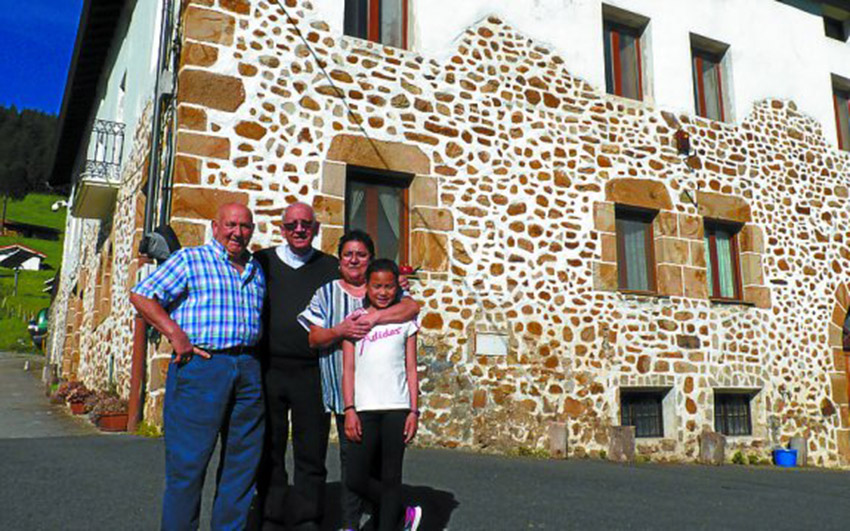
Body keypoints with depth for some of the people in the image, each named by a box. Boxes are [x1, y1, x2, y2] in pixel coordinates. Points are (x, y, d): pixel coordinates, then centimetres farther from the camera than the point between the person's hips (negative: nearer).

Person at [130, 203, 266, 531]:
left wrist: (253, 354, 12)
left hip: (248, 370, 6)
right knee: (189, 459, -1)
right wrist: (177, 336, -11)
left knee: (243, 461, 10)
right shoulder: (190, 259, 2)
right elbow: (141, 296, -2)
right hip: (201, 366, -5)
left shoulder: (257, 271, 18)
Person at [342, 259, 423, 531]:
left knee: (391, 477, 3)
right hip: (364, 408, 1)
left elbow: (411, 369, 7)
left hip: (397, 407, -1)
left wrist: (414, 411, 0)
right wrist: (349, 410, -4)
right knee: (356, 478, -3)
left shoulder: (405, 320, 9)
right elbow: (348, 369, 5)